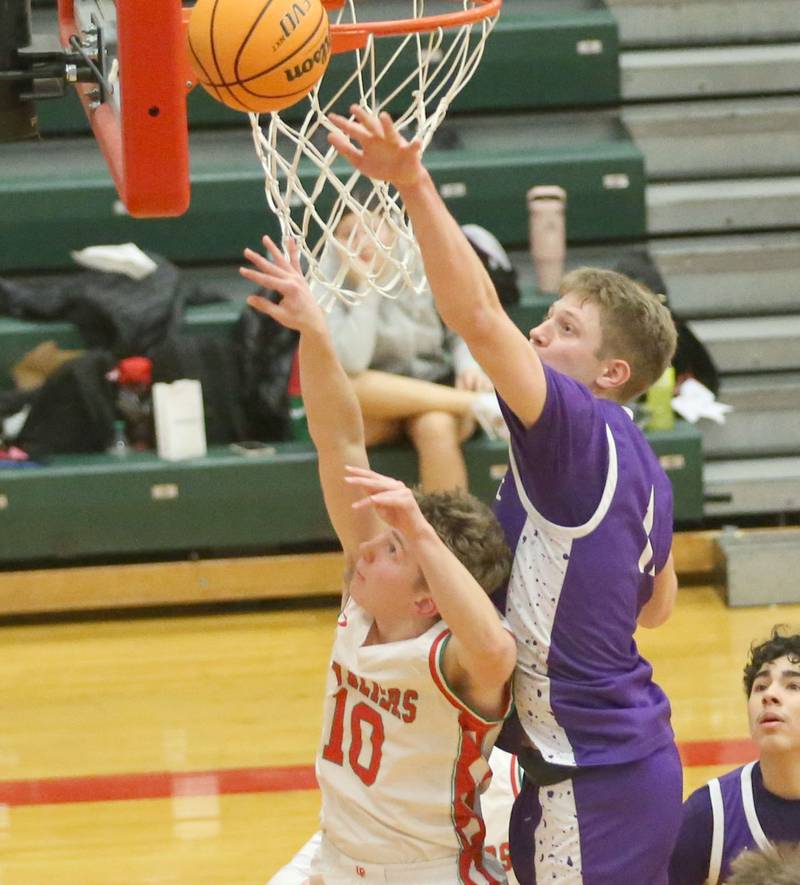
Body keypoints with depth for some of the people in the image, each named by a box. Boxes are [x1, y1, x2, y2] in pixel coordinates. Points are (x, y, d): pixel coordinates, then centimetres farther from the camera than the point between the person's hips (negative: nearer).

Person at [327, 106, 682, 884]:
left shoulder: (579, 429, -16)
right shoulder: (642, 468, 10)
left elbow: (479, 318, -30)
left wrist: (413, 182, -36)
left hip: (591, 778, -10)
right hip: (635, 759, 10)